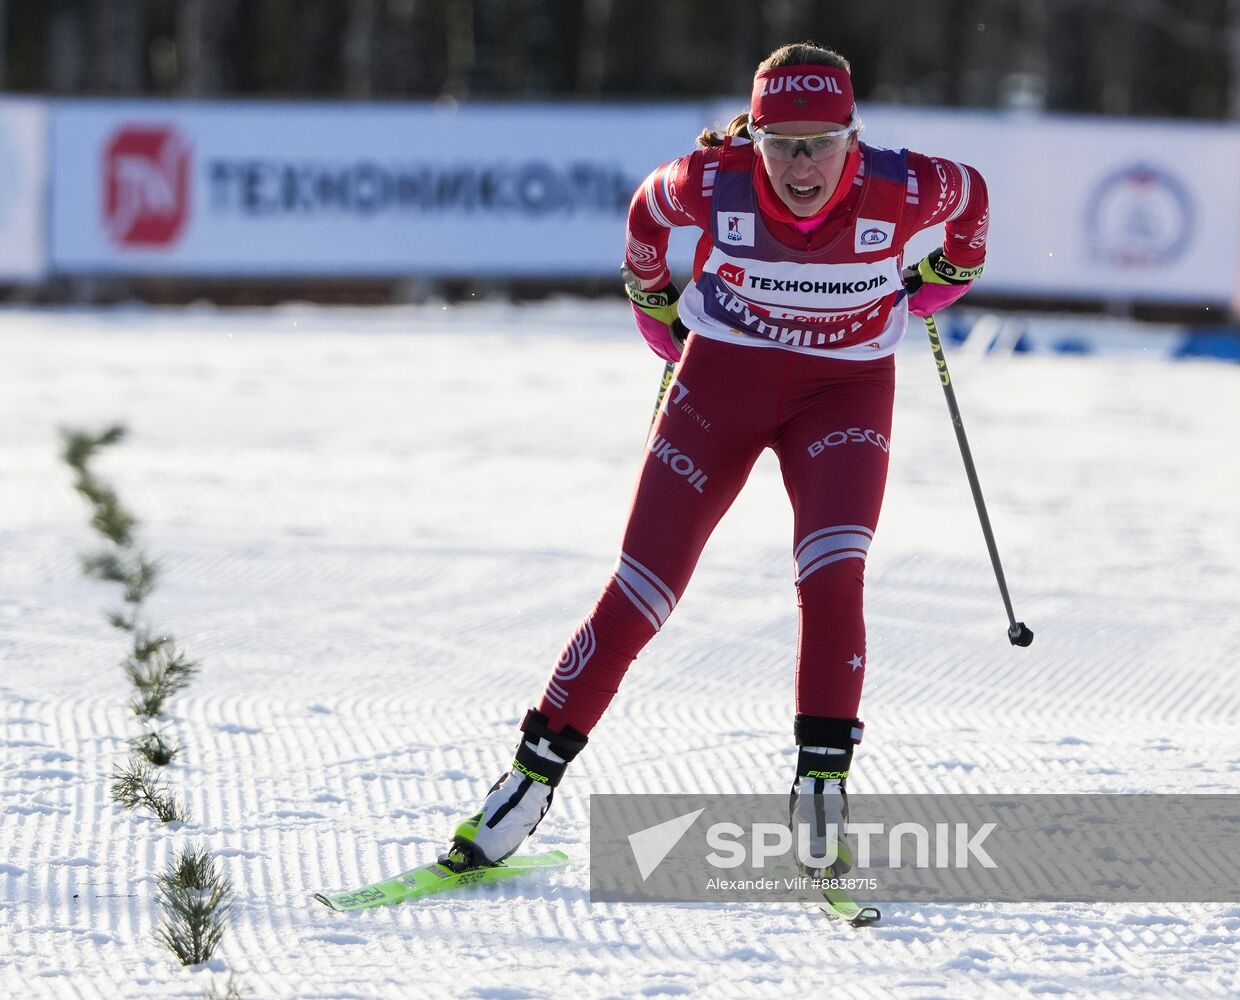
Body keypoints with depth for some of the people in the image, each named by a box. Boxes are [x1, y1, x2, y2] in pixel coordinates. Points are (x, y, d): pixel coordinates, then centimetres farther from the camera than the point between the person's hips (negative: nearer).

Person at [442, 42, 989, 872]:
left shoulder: (900, 192, -25)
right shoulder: (715, 180, -24)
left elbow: (970, 196, 0)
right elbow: (650, 208, 1)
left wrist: (950, 275, 16)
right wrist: (654, 303, 14)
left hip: (845, 392, 0)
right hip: (724, 373, 0)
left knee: (832, 576, -23)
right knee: (641, 591, -4)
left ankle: (822, 792, -12)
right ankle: (532, 779, 7)